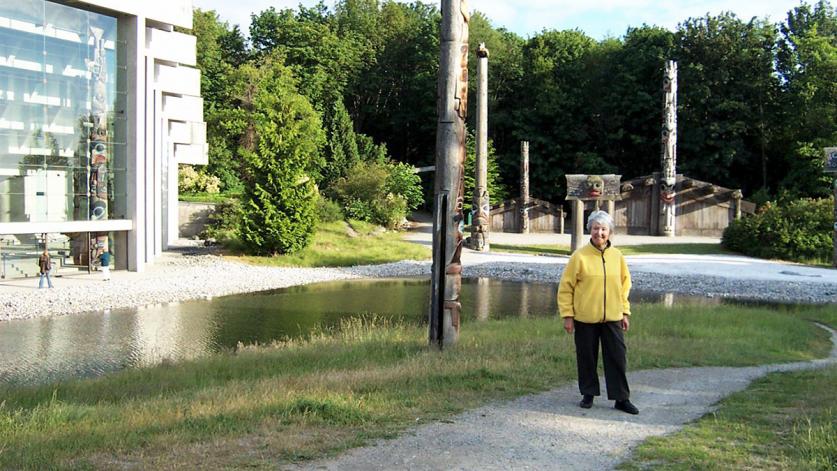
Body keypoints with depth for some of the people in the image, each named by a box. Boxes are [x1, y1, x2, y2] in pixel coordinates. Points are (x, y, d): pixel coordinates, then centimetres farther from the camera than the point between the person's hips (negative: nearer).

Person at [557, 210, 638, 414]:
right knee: (587, 357, 8)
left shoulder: (617, 256, 4)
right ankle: (588, 394, 24)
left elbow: (625, 285, 14)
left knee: (618, 357, 3)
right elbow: (566, 287, -4)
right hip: (585, 318, -2)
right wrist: (567, 315, -7)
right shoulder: (579, 256, -6)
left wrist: (625, 313, 10)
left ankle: (621, 398, 12)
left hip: (612, 317, 2)